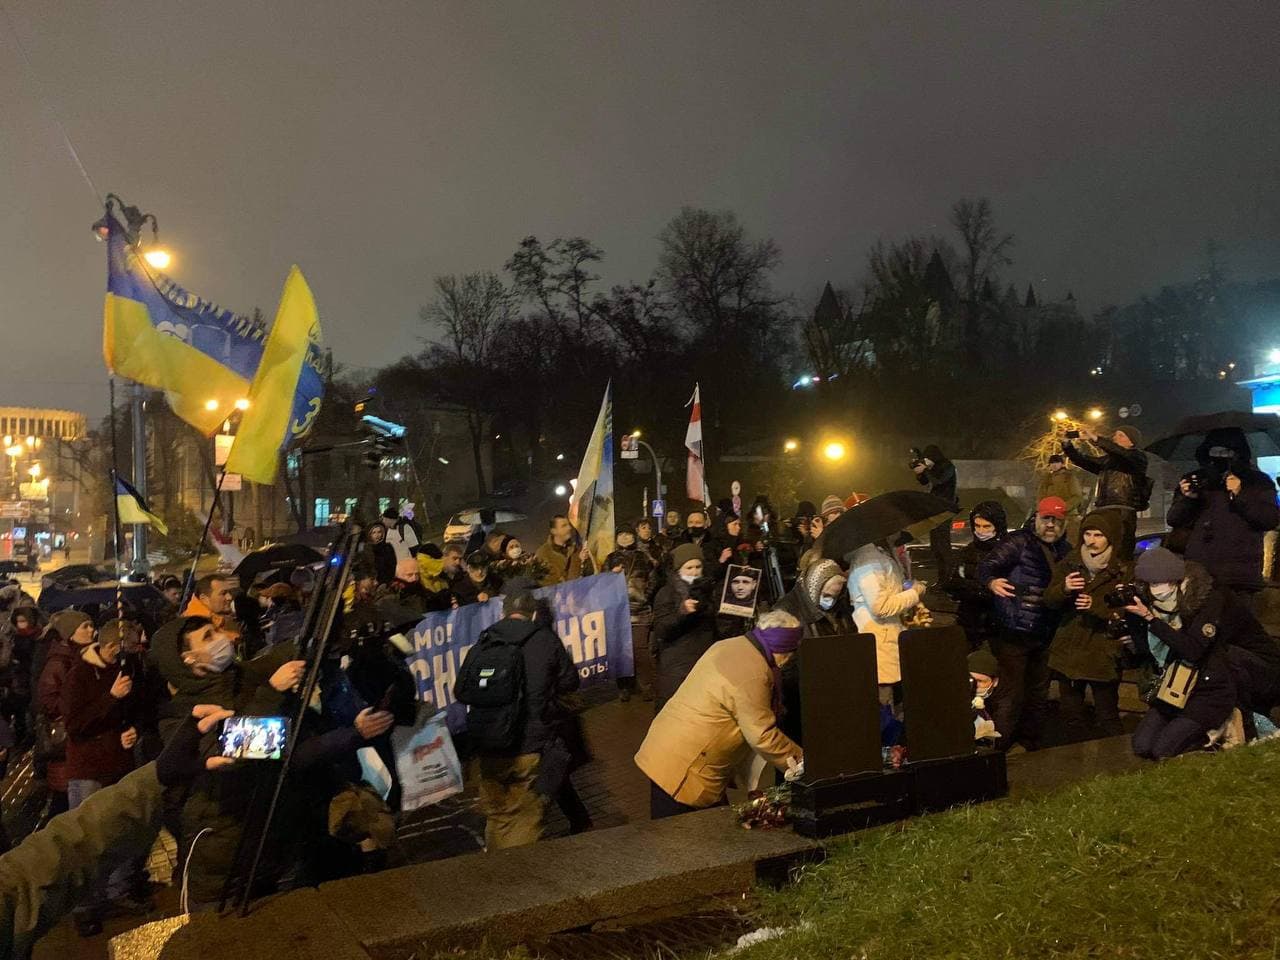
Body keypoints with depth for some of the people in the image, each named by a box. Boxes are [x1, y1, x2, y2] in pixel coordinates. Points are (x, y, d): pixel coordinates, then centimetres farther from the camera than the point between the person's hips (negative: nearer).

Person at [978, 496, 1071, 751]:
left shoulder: (1063, 552, 12)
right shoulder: (1019, 542, -8)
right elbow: (987, 565, -18)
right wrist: (992, 582, -41)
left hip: (1043, 637, 7)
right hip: (1014, 634, -7)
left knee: (1038, 696, 16)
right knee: (1013, 695, -7)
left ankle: (1031, 748, 31)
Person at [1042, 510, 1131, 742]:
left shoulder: (1124, 570, -6)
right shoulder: (1069, 562, 5)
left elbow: (1126, 612, -13)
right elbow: (1049, 600, 2)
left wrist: (1096, 606, -26)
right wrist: (1064, 589, -18)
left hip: (1103, 653, -5)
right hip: (1068, 649, 5)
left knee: (1107, 717, 0)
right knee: (1071, 713, 15)